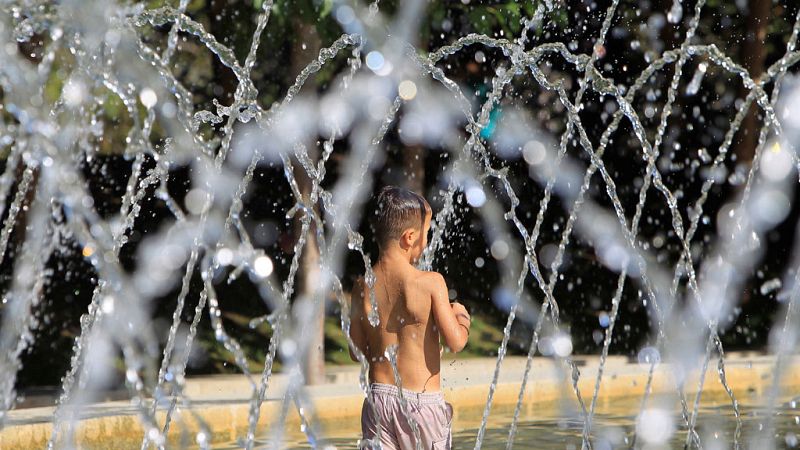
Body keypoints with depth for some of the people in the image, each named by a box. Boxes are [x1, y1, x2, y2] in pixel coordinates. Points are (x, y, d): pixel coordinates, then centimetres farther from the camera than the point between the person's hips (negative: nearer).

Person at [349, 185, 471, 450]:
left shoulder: (362, 286, -1)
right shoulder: (431, 282, -14)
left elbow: (356, 352, 5)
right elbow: (455, 343, -14)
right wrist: (462, 318, 6)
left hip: (379, 396, 3)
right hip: (423, 399, -3)